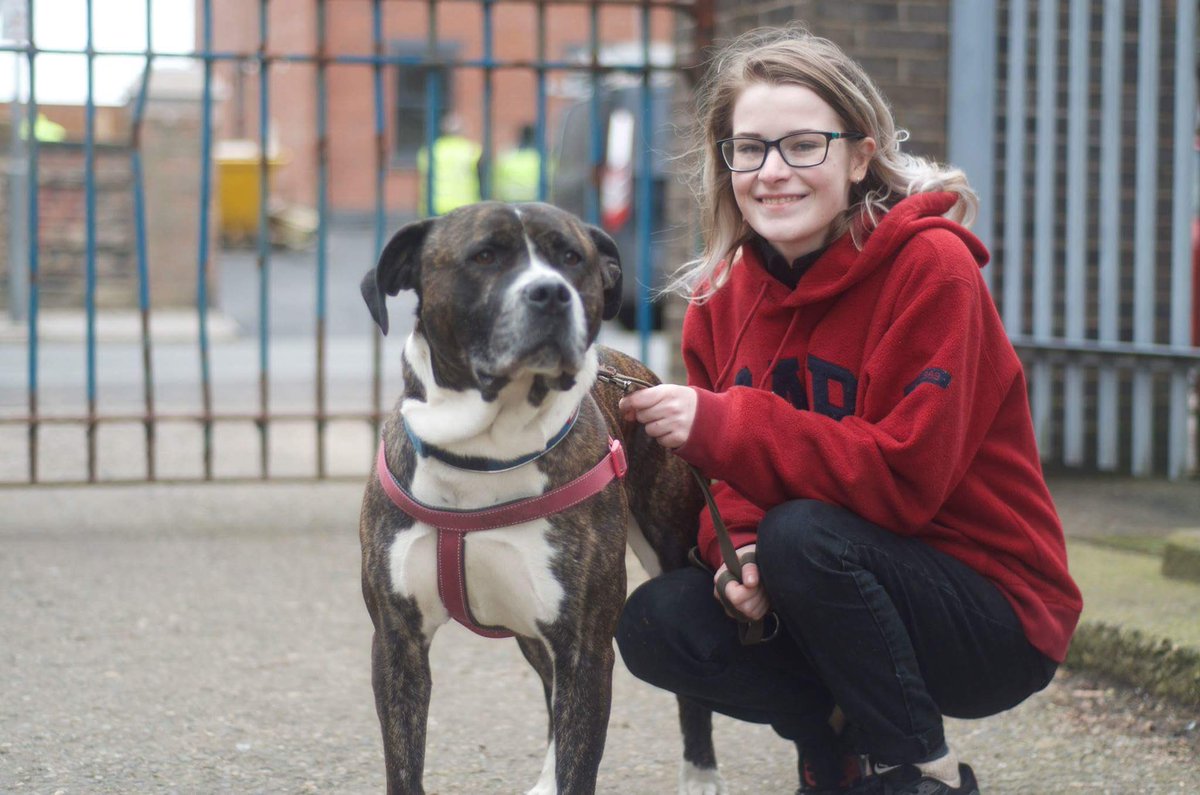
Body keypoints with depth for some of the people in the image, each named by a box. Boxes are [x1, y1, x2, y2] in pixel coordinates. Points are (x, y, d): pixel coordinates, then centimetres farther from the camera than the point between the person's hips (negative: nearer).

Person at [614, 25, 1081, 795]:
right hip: (868, 595, 6)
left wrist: (722, 426, -29)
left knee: (801, 534, -32)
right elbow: (728, 479, 5)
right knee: (656, 621, -17)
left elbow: (905, 476, -25)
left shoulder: (930, 269, -17)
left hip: (995, 621, -6)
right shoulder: (725, 294, 2)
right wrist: (737, 551, -19)